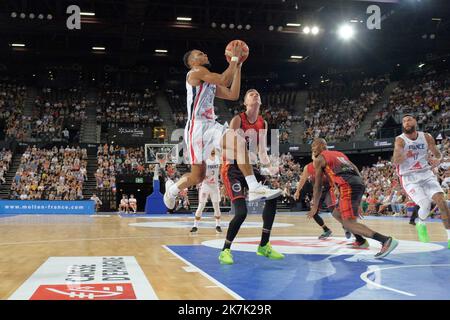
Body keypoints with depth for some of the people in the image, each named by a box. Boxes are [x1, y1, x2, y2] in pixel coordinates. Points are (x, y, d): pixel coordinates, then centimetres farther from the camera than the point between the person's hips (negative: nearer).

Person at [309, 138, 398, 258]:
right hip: (359, 184, 8)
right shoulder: (340, 154, 32)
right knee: (337, 214, 26)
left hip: (348, 186, -8)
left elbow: (318, 185, 10)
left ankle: (386, 240, -27)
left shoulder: (319, 159, 11)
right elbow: (356, 171, 27)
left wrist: (315, 207, 17)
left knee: (349, 224, -11)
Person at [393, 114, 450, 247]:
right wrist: (403, 154, -47)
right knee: (425, 204, -20)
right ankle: (421, 225, 15)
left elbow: (438, 154, 8)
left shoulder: (426, 137, -1)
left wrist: (437, 160, -17)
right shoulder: (400, 140, -12)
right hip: (410, 178, -3)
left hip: (426, 174, 3)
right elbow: (396, 161, -24)